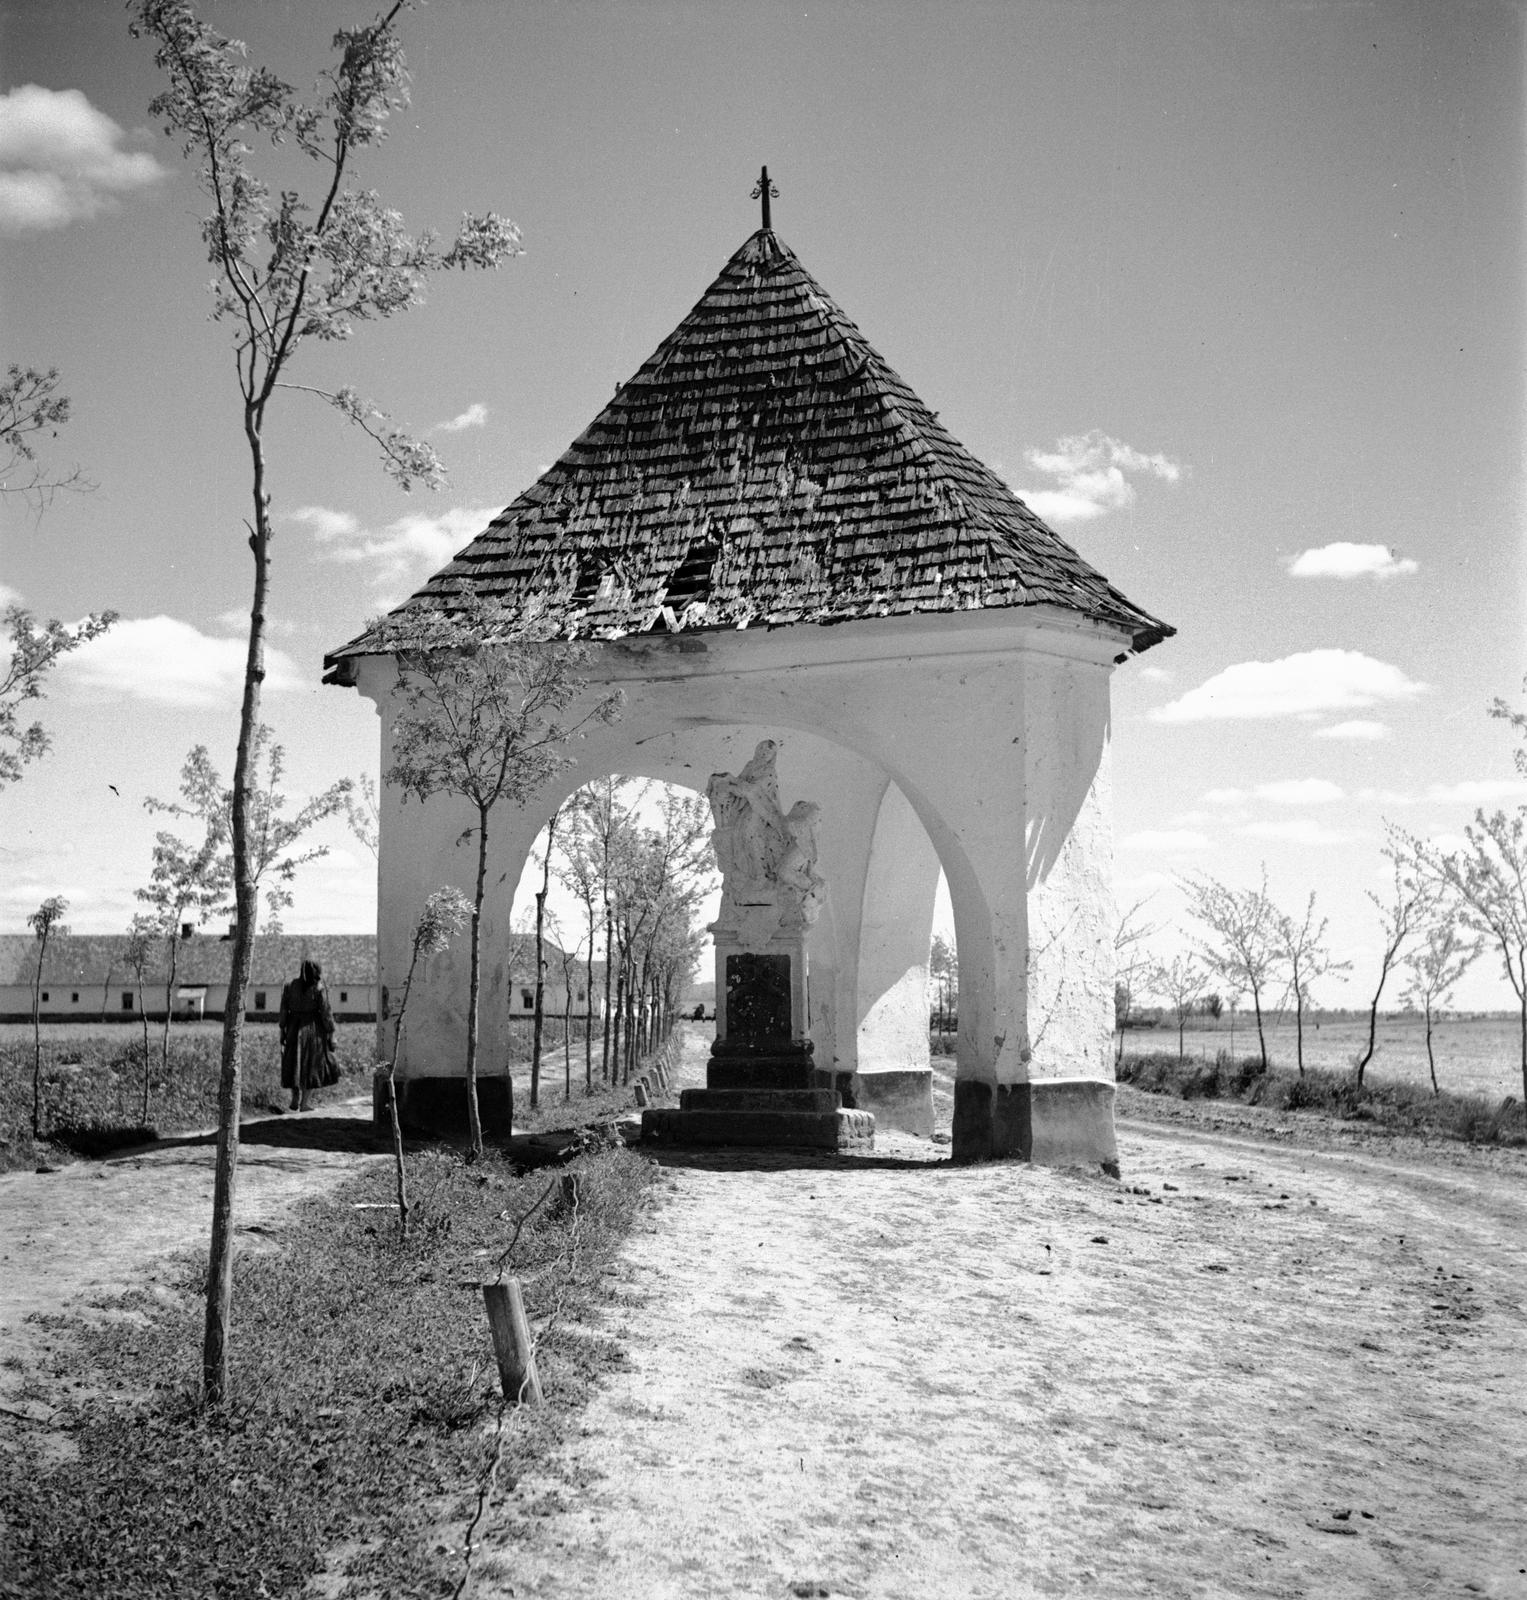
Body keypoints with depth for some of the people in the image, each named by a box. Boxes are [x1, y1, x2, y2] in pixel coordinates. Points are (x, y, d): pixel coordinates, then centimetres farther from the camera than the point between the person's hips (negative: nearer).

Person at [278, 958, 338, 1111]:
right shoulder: (319, 989, -10)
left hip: (294, 1029, 3)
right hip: (313, 1030, -3)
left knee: (296, 1066, 17)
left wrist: (282, 1033, 9)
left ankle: (295, 1101, 11)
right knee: (313, 1067, 9)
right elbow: (326, 1013, -11)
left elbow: (283, 1011, 3)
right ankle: (303, 1104, 6)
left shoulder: (290, 986, 2)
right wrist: (331, 1035, -4)